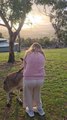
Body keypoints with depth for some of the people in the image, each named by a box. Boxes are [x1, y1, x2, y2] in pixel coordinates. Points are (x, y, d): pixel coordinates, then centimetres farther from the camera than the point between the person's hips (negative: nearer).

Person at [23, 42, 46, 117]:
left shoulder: (27, 54, 3)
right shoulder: (42, 56, 8)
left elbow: (25, 67, 9)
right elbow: (41, 67, 7)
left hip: (28, 79, -2)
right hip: (40, 79, 3)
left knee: (28, 94, 22)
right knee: (37, 94, 27)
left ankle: (30, 110, 37)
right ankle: (40, 110, 42)